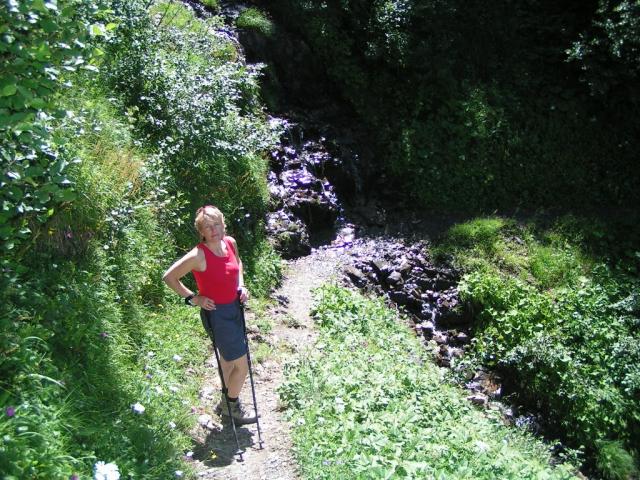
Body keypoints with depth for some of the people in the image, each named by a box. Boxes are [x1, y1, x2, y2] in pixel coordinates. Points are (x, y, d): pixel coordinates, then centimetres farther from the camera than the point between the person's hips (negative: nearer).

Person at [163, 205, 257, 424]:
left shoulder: (230, 242, -4)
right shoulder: (198, 255, -24)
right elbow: (169, 277, -17)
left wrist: (241, 285, 5)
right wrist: (193, 298, -14)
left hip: (234, 307, 7)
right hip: (216, 314, -7)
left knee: (229, 358, 24)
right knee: (242, 365, 0)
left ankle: (227, 401, 46)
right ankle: (232, 406, 24)